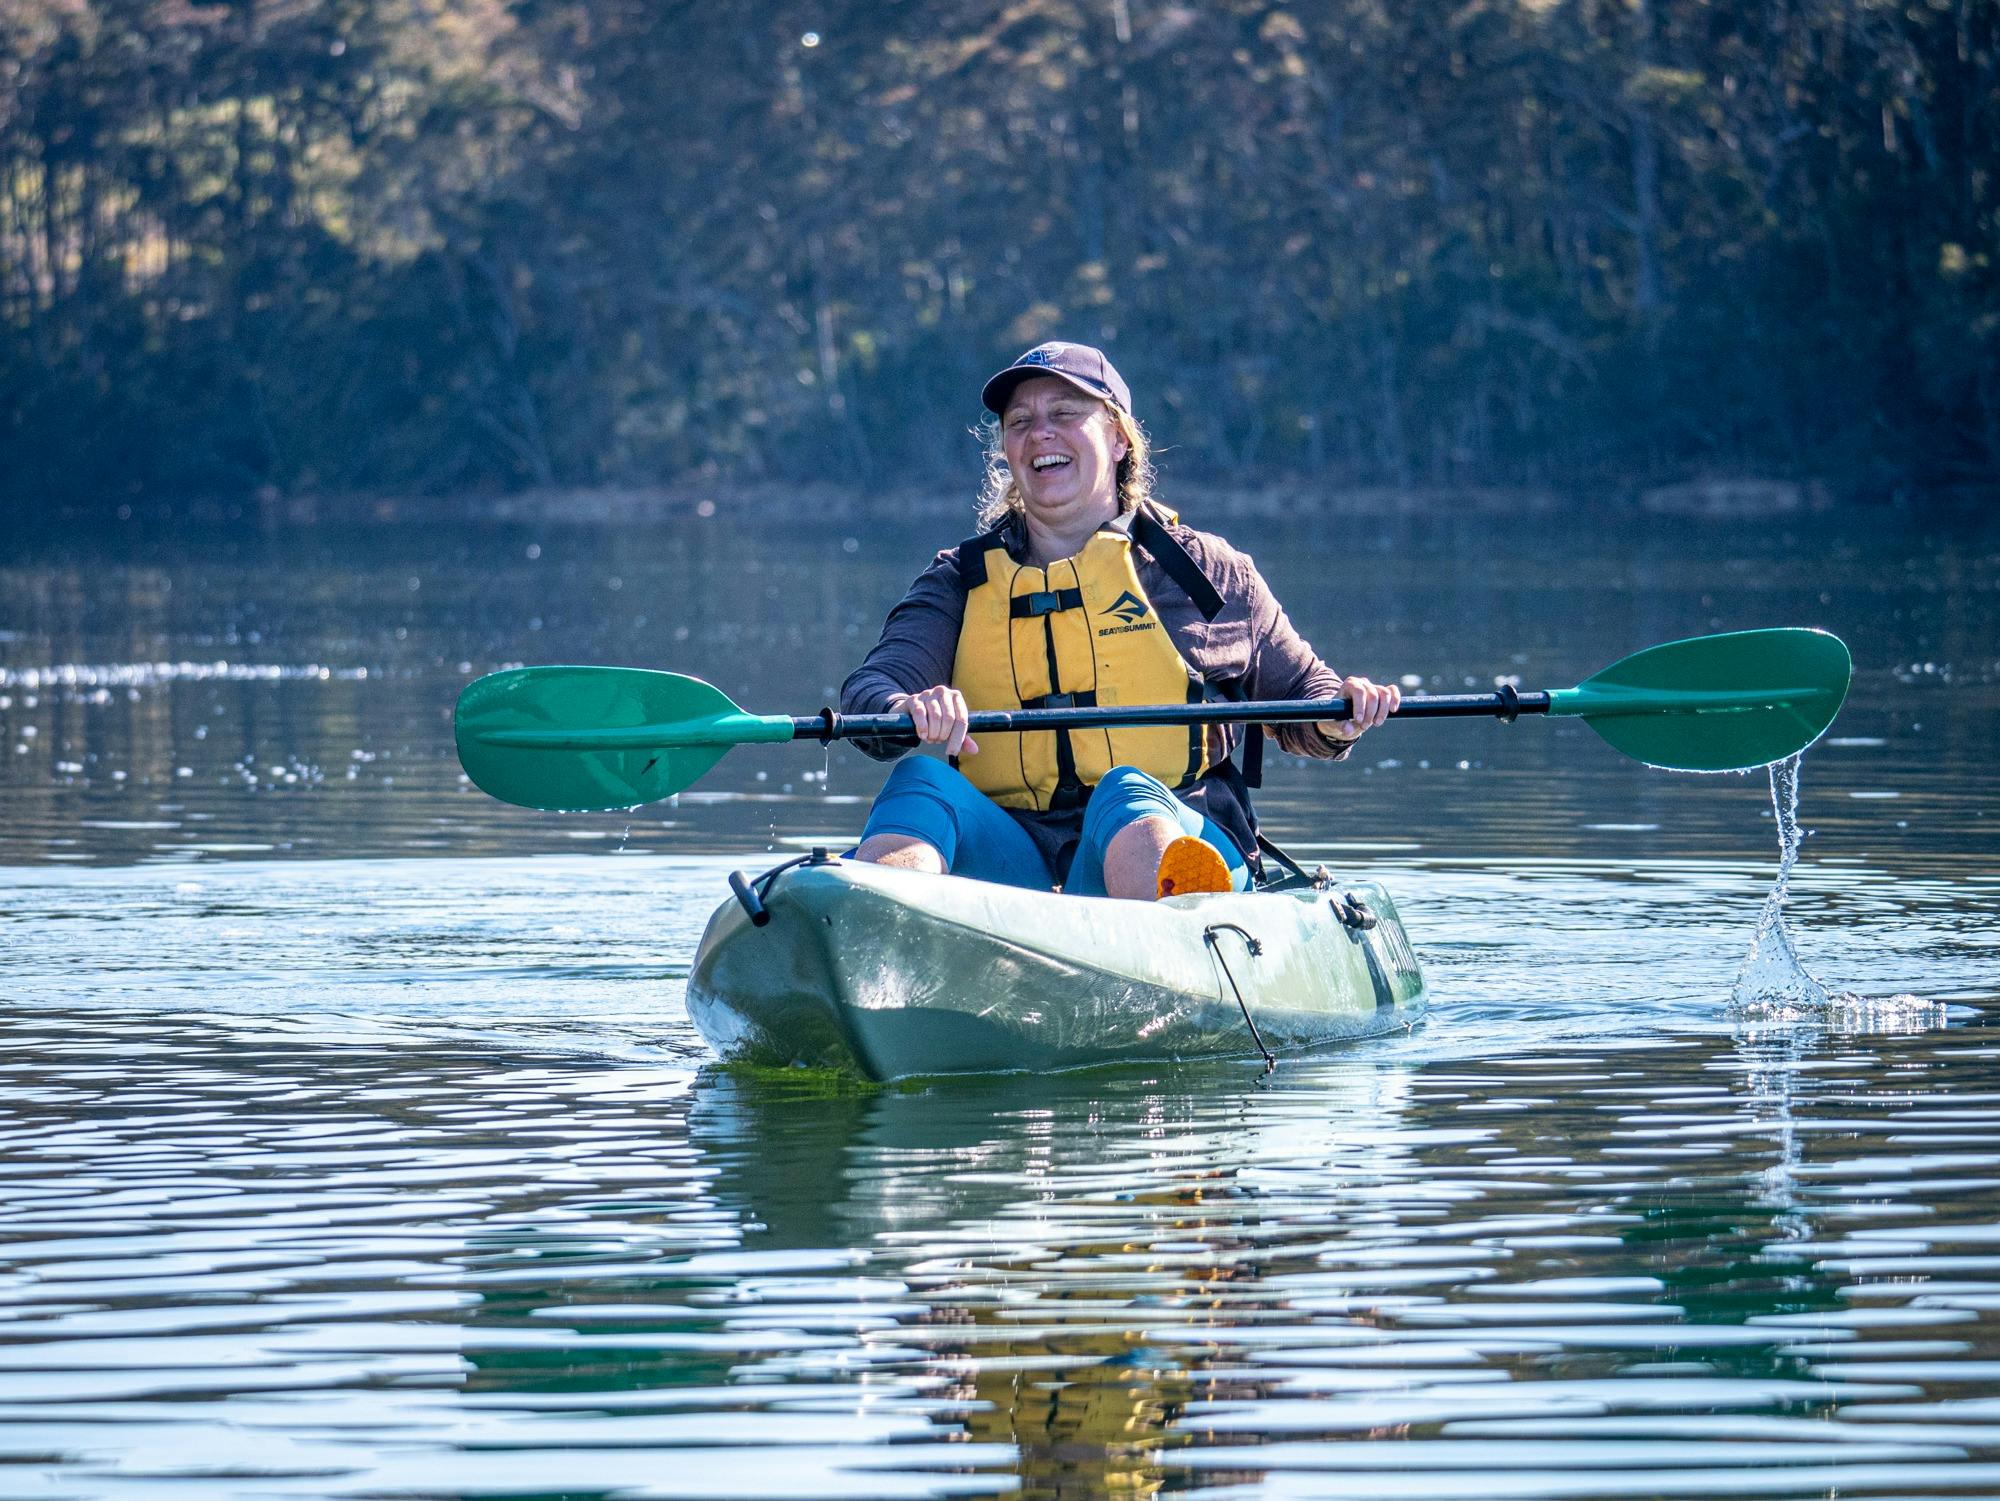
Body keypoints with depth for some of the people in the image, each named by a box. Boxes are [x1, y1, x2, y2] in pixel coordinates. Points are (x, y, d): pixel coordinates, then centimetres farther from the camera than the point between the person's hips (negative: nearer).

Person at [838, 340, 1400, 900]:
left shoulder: (1205, 570, 16)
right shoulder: (958, 584, 18)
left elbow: (1297, 688, 26)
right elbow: (870, 687, 2)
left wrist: (1334, 719, 0)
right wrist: (906, 710, -24)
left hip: (1171, 836, -2)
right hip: (1010, 852, 2)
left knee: (1127, 794, -36)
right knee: (921, 780, -29)